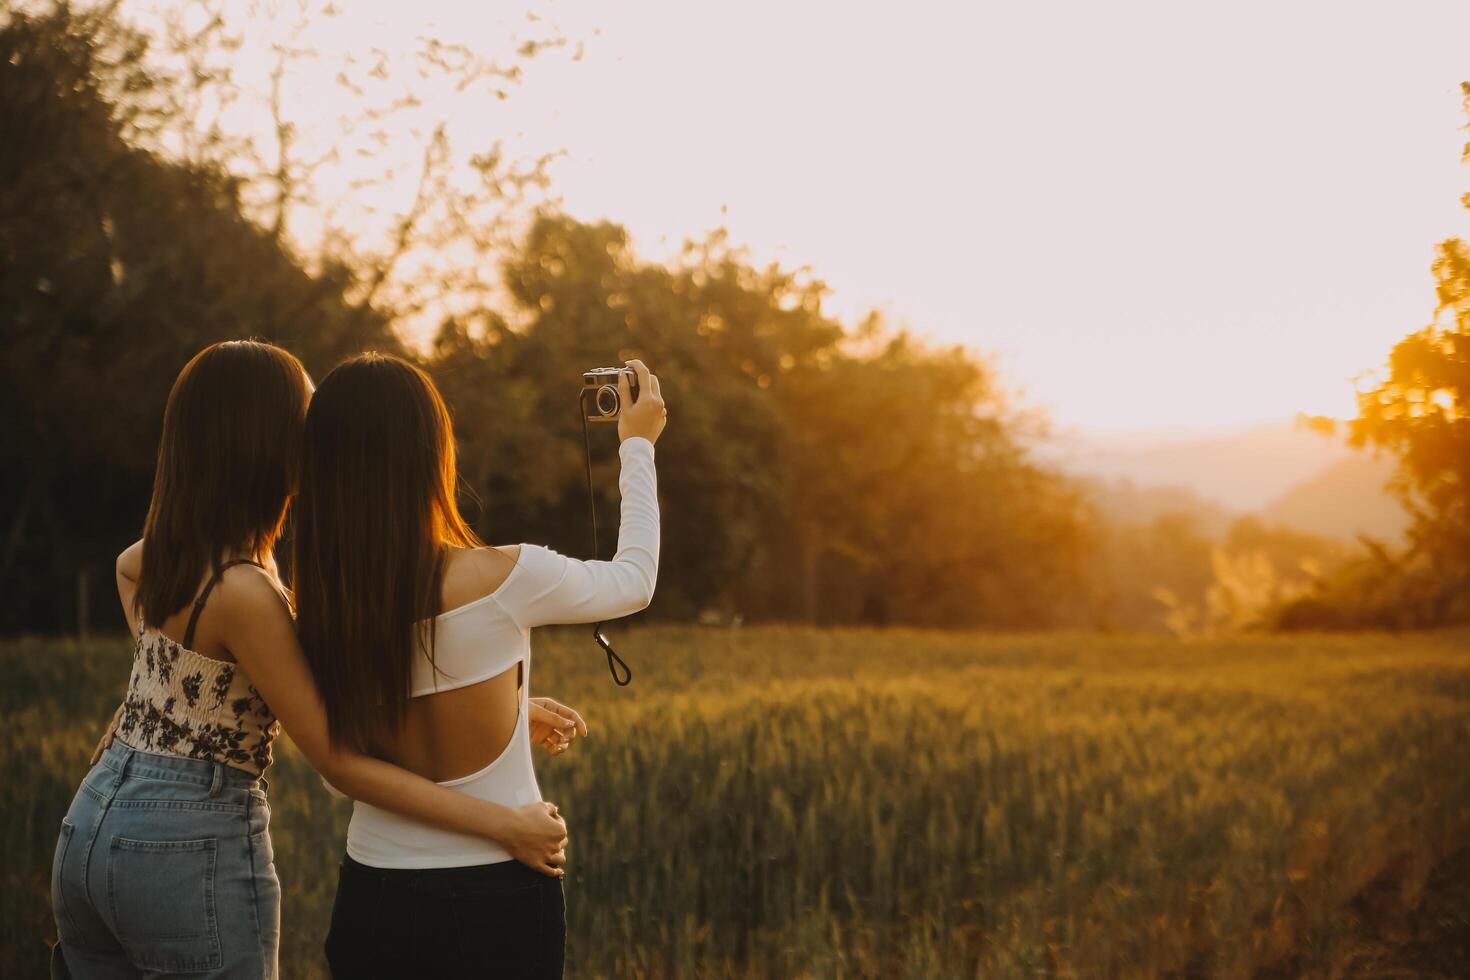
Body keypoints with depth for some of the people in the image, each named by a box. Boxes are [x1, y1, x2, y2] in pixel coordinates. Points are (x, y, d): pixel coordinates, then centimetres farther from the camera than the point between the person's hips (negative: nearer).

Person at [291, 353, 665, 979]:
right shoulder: (504, 578, -19)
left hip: (372, 900, 3)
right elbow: (635, 581, 2)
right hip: (497, 899, -3)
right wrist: (637, 445, 16)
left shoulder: (319, 605, -8)